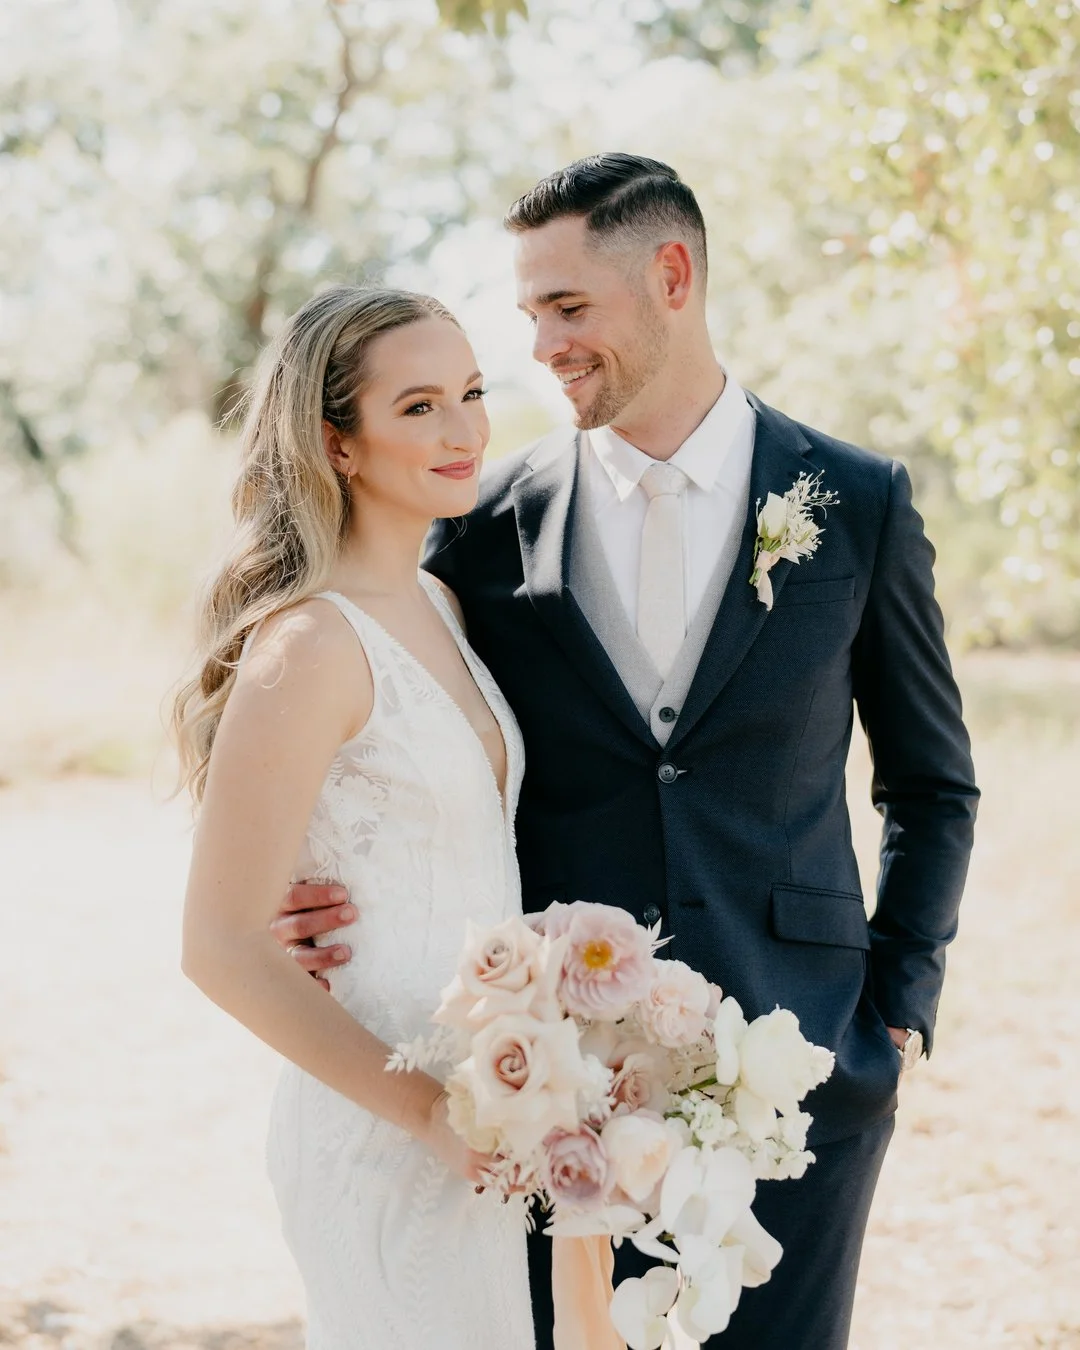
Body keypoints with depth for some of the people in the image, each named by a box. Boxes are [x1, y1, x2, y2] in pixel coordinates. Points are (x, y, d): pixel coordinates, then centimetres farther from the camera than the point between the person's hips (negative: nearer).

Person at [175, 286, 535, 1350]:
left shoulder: (436, 606, 7)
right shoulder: (310, 644, -18)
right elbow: (221, 947, -19)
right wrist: (425, 1109, -18)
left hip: (472, 1130, 8)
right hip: (384, 1143, -8)